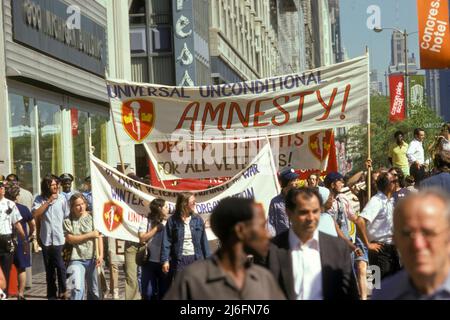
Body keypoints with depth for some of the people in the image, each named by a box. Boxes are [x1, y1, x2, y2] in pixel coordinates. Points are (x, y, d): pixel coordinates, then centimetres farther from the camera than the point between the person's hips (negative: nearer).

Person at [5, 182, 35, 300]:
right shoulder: (23, 209, -5)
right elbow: (33, 224, 3)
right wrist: (29, 236, 18)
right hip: (21, 242, 0)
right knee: (21, 268, 10)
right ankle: (21, 294, 7)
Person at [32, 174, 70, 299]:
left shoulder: (62, 198, 0)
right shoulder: (40, 199, 1)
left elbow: (67, 217, 3)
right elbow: (35, 214, -12)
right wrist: (48, 201, -14)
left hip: (60, 239, -2)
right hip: (46, 239, 2)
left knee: (60, 267, -8)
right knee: (49, 269, 11)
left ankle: (62, 291, 6)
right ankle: (51, 294, 20)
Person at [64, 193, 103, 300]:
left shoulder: (92, 218, 4)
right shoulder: (68, 221, 3)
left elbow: (99, 237, -1)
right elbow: (70, 239, -7)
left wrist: (100, 255, -12)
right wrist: (90, 235, -10)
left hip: (92, 259, 2)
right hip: (76, 259, -2)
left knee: (94, 290, 9)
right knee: (77, 288, -16)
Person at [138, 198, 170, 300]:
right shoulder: (147, 221, -1)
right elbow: (142, 238, -12)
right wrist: (156, 228, -11)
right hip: (150, 262, -2)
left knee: (164, 291, 9)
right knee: (148, 292, 3)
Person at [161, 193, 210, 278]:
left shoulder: (198, 220, 7)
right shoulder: (172, 220, -1)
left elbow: (204, 241, 8)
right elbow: (166, 242, -3)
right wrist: (165, 260, -11)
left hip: (196, 259, 3)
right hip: (179, 260, -3)